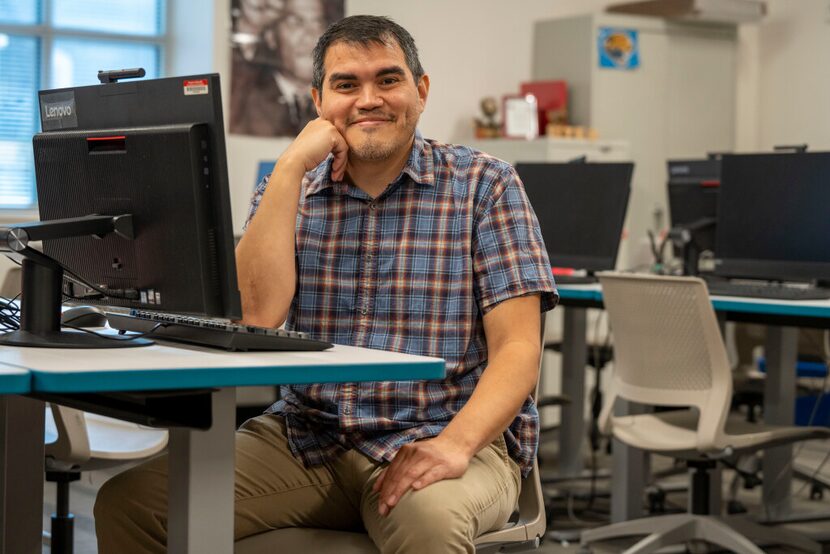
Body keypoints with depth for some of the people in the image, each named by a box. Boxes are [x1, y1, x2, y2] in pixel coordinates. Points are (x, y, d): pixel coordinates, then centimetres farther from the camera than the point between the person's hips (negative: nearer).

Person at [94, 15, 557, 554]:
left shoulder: (484, 184, 1)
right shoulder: (289, 188, 11)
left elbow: (516, 347, -8)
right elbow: (257, 315, -7)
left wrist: (455, 444, -26)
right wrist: (292, 167, -9)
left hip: (438, 436, -3)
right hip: (307, 440, 4)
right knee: (128, 501, -15)